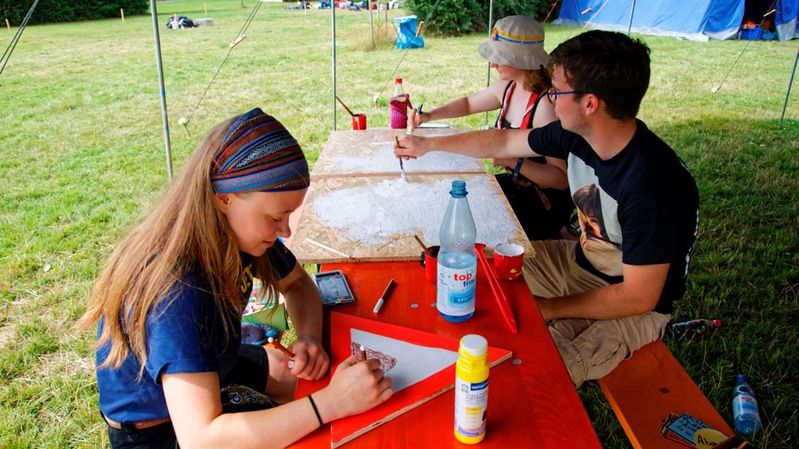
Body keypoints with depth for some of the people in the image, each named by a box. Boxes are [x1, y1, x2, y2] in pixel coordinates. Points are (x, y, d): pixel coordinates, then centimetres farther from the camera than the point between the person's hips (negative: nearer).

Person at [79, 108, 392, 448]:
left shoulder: (237, 231, -18)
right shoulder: (176, 290, -39)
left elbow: (298, 284, 0)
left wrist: (310, 339, -20)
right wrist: (332, 403, -45)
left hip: (208, 368, 7)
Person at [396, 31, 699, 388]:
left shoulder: (651, 183, -34)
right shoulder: (577, 134, -11)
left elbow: (638, 297, -27)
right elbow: (503, 142, 5)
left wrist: (549, 308, -20)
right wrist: (429, 144, 12)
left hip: (634, 308, -7)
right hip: (580, 261, 8)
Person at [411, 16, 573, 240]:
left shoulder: (546, 104, -27)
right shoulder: (508, 87, -2)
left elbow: (563, 179, -28)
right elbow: (468, 103, 19)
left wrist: (513, 162, -38)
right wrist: (429, 116, 5)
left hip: (544, 204, -8)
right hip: (516, 184, 8)